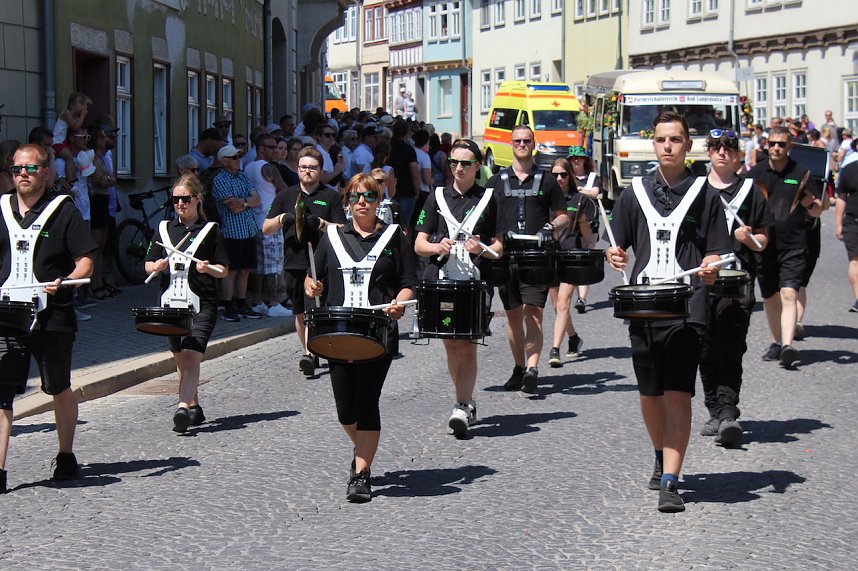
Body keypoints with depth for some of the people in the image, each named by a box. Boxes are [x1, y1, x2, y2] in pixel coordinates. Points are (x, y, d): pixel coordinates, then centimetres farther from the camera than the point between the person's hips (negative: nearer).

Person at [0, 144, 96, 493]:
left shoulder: (63, 210, 0)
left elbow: (86, 261, -1)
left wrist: (64, 283, -19)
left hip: (52, 318, -2)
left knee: (60, 389, 12)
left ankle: (66, 457, 29)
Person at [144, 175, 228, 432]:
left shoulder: (210, 230, 2)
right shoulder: (164, 229, 12)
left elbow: (223, 270, 2)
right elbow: (148, 265, 16)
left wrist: (206, 268, -18)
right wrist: (157, 266, -6)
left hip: (201, 306, -5)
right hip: (171, 303, 5)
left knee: (191, 357, -18)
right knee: (181, 360, 12)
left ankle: (182, 408, -29)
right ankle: (194, 407, 25)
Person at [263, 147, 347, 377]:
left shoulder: (331, 196, 5)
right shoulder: (286, 196, 13)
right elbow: (266, 228, 10)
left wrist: (321, 223, -18)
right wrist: (282, 218, -10)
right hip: (293, 263, 4)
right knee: (300, 313, 11)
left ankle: (309, 354, -19)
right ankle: (310, 352, 23)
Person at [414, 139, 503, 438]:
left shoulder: (488, 199, 7)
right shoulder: (437, 197, 11)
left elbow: (499, 247, 8)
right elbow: (419, 244, 8)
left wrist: (481, 249, -13)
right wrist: (438, 247, -12)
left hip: (474, 282, -2)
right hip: (441, 279, 2)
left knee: (467, 347, -10)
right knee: (451, 346, 6)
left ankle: (462, 408, -9)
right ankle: (467, 404, 22)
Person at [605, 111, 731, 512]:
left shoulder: (703, 194, 5)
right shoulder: (635, 193, 11)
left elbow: (716, 252, 5)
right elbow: (617, 244, 14)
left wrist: (709, 267, -17)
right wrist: (615, 255, -9)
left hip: (686, 308, -3)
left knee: (678, 393, -10)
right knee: (649, 394, 11)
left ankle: (670, 481, -12)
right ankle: (662, 459, 36)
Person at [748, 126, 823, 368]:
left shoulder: (801, 173, 3)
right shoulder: (755, 173, 6)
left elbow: (817, 211, 7)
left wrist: (810, 204, -15)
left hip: (794, 246, -2)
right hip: (764, 246, 3)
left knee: (789, 294, -16)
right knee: (770, 299, 11)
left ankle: (787, 345, -25)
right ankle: (776, 343, 27)